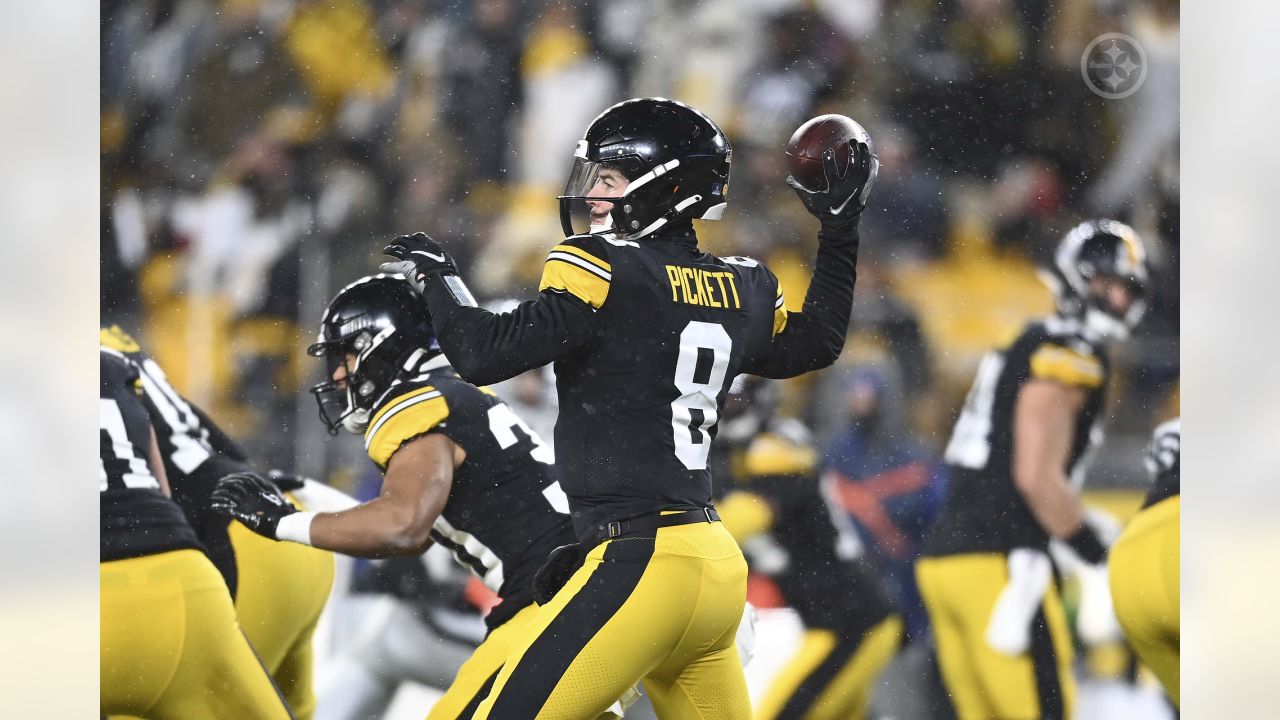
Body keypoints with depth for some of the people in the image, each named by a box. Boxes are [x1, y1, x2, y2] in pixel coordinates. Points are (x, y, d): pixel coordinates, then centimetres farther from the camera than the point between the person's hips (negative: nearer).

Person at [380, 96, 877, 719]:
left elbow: (485, 355, -13)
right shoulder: (740, 289, 12)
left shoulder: (605, 271, -10)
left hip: (643, 567, -8)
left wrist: (436, 276, 4)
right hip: (720, 568, 8)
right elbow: (817, 341, 32)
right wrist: (840, 229, 41)